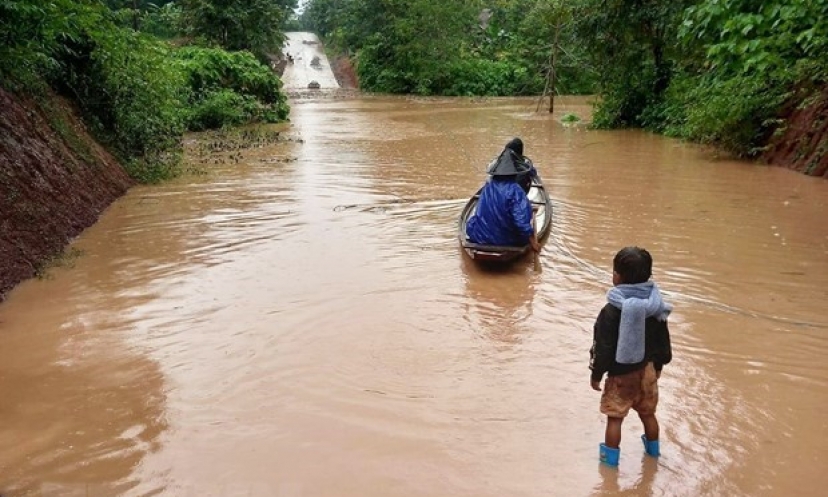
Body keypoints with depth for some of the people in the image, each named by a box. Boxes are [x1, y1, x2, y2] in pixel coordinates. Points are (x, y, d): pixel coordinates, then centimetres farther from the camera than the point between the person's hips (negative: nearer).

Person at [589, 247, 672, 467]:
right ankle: (653, 449, 42)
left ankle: (610, 456, 19)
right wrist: (658, 365, 20)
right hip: (647, 370, 6)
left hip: (621, 373, -5)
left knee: (615, 416, 8)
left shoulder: (611, 310, -23)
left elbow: (603, 347, -18)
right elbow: (663, 341, 4)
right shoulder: (656, 306, -6)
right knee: (648, 413, 23)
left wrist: (596, 373, -5)